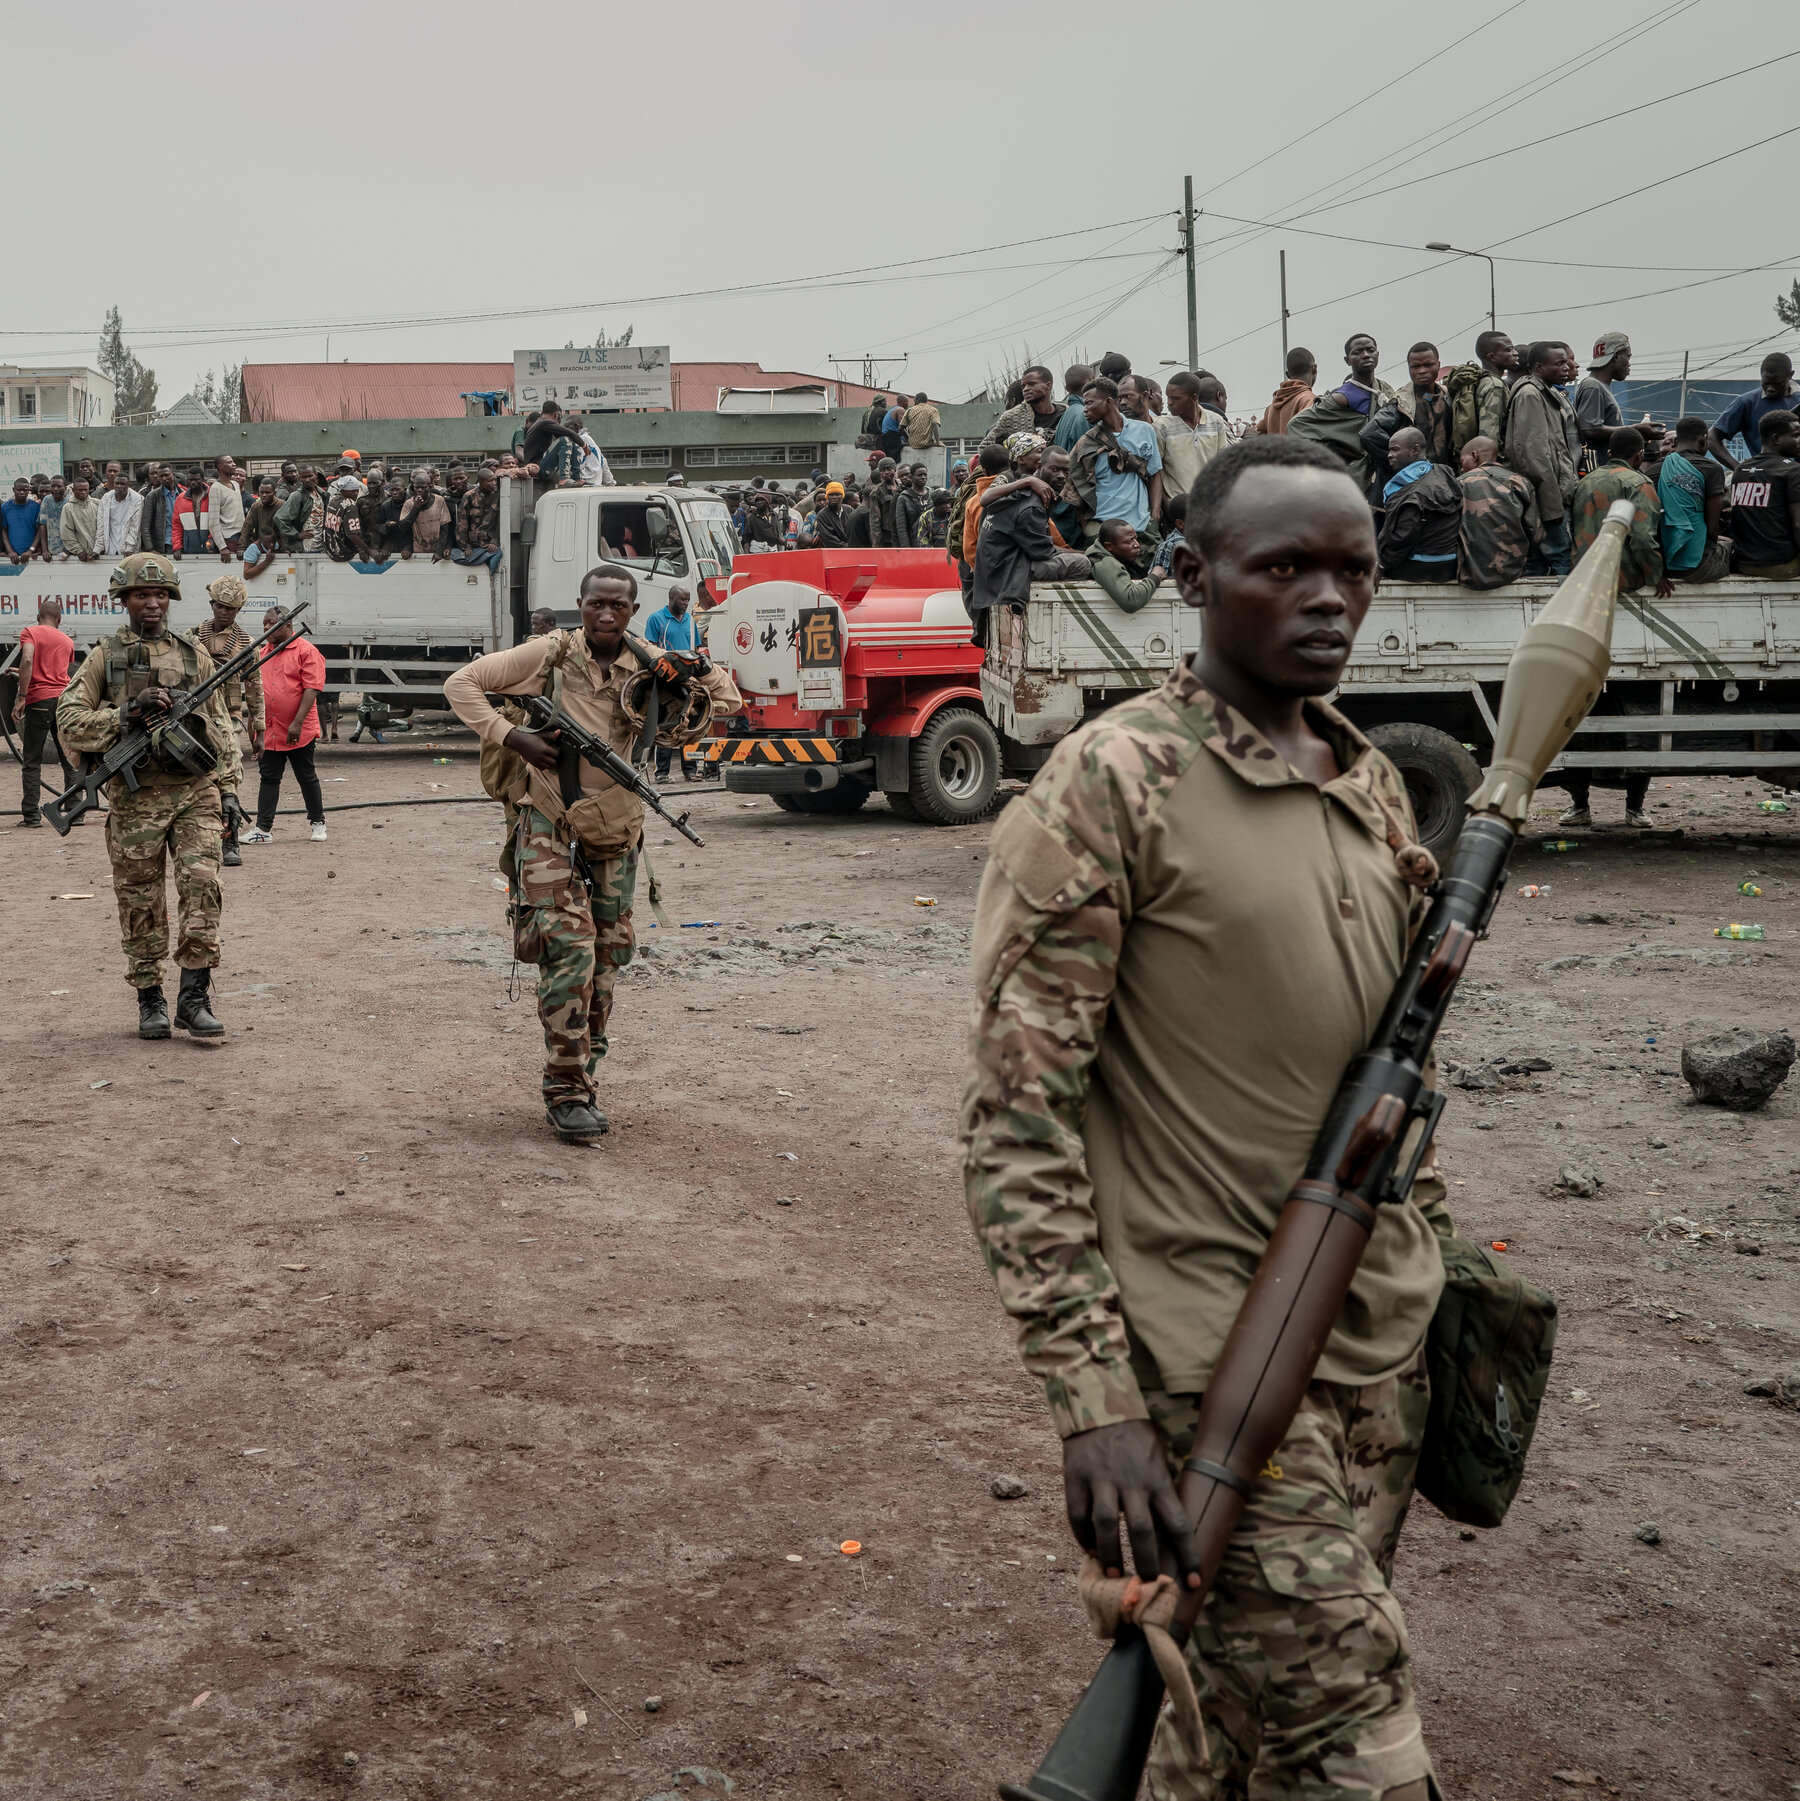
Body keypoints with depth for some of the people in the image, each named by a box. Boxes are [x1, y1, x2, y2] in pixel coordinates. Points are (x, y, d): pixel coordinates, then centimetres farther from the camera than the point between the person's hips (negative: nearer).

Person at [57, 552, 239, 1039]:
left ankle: (194, 997, -9)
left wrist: (228, 790, 9)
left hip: (194, 790, 1)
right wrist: (129, 712, -13)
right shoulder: (104, 657, 5)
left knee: (201, 884, -13)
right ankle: (150, 1000, 17)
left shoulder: (194, 655, 12)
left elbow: (221, 728, 16)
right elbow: (68, 724, -1)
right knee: (141, 903, 4)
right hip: (135, 798, -1)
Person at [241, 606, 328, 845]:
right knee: (268, 778, 4)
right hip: (268, 731, 6)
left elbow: (312, 689, -14)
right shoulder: (263, 652, 13)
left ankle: (318, 823, 19)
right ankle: (263, 829, 4)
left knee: (307, 778, 6)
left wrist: (297, 723, -21)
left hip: (299, 733, -6)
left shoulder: (306, 651, -7)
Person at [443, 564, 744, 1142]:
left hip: (614, 831, 4)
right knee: (569, 949, -15)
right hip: (548, 825, -4)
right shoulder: (548, 655, -8)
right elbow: (461, 684, -4)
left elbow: (726, 698, 11)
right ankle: (566, 1094, -11)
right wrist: (511, 735, -17)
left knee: (606, 960, 9)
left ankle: (581, 1078, 24)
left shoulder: (651, 666, -1)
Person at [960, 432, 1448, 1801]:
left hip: (1380, 1349, 7)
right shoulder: (1108, 789, -14)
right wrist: (1095, 1397, -20)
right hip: (1210, 1365, -7)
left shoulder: (1373, 787, 9)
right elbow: (1017, 1121, -16)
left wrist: (1438, 1271, 17)